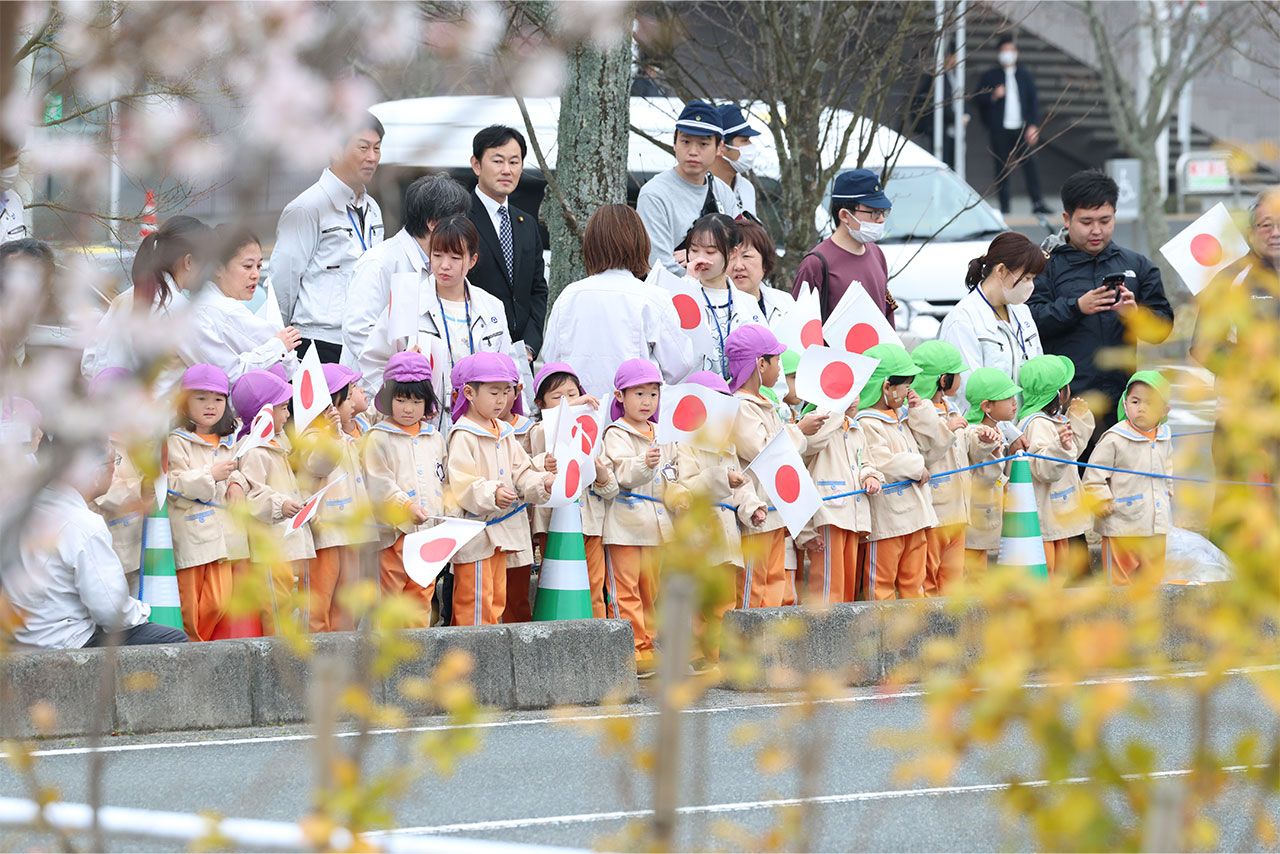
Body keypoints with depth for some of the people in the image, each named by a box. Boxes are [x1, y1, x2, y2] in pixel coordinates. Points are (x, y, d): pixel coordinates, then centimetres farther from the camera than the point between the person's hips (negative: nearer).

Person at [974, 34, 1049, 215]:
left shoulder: (1024, 75, 14)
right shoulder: (990, 76, 9)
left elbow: (1034, 101, 11)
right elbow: (978, 99, 5)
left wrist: (1033, 126, 0)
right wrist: (993, 96, -14)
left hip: (1022, 129, 1)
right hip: (999, 130, -1)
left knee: (1030, 163, -11)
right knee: (1002, 167, -3)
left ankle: (1037, 202, -14)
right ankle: (1005, 205, 1)